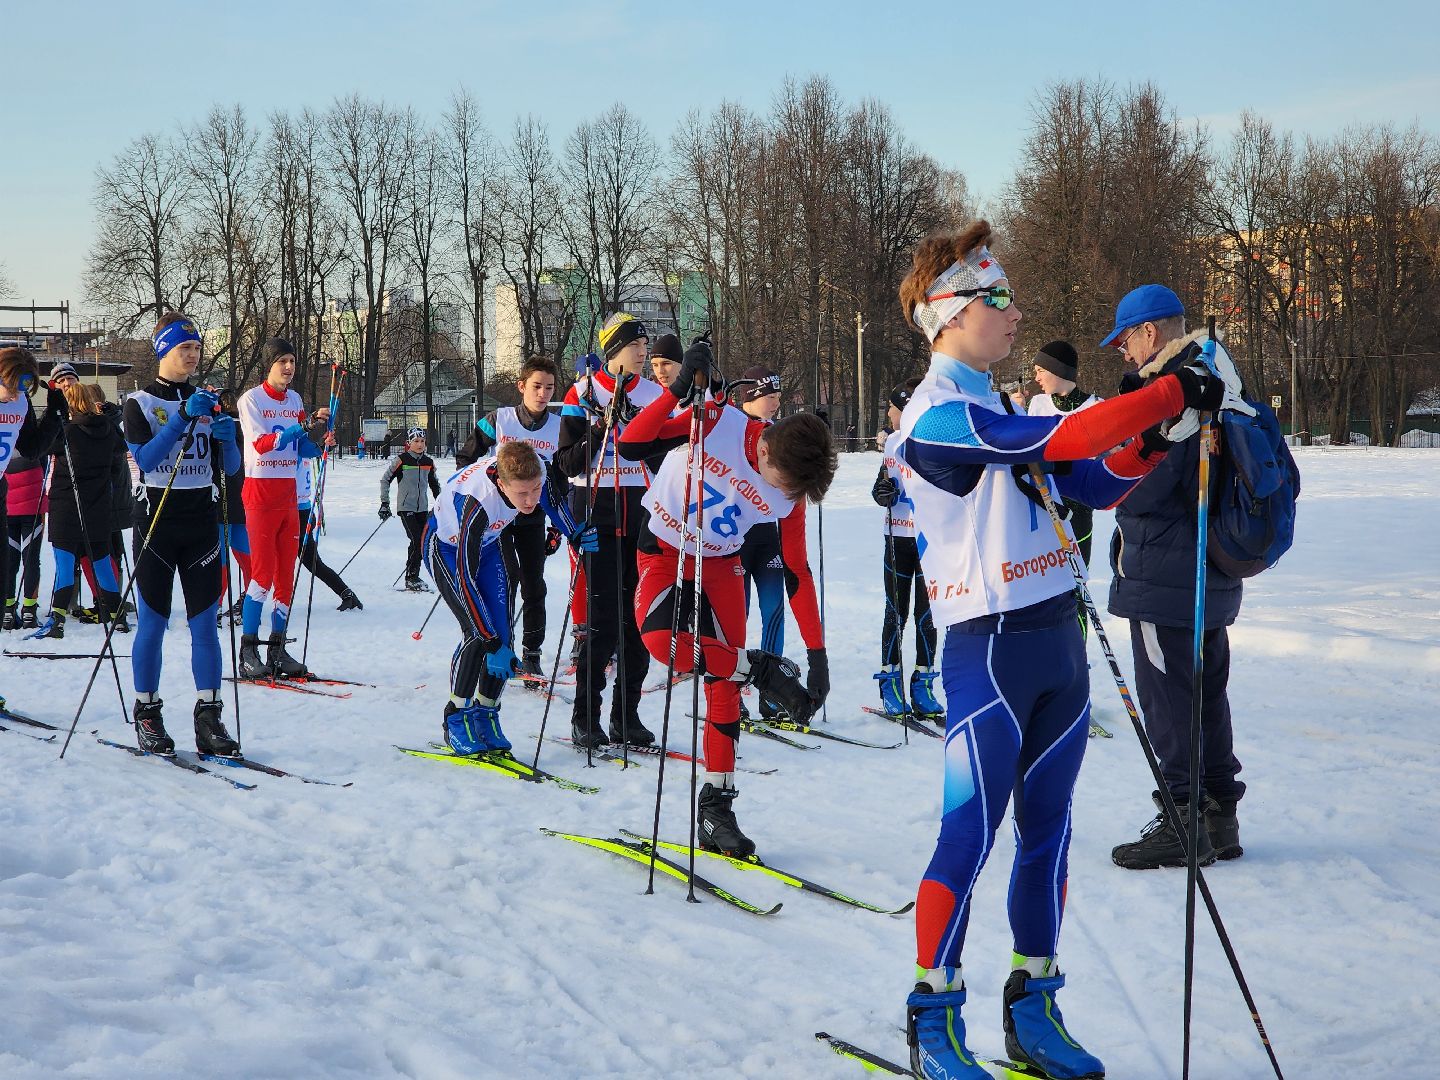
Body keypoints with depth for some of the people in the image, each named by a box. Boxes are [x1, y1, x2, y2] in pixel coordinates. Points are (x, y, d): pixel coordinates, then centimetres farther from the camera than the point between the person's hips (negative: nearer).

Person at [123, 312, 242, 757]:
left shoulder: (209, 401, 11)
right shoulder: (140, 402, 0)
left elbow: (230, 469, 7)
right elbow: (145, 459, -16)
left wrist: (226, 437, -14)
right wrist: (183, 416, -24)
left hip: (202, 524, 3)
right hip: (157, 521, -3)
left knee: (205, 624, 0)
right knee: (152, 624, 1)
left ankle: (209, 717, 1)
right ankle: (147, 714, 12)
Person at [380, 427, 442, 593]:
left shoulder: (428, 462, 7)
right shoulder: (402, 460, -7)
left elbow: (434, 484, 22)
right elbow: (385, 479, -2)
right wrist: (385, 503, -6)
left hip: (423, 509, 5)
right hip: (406, 507, -5)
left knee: (423, 541, 2)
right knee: (416, 541, -15)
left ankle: (413, 576, 13)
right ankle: (411, 578, -5)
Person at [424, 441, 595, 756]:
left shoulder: (534, 468, -29)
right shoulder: (476, 504, -43)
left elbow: (549, 498, -1)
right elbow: (465, 578, -36)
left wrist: (575, 534, -11)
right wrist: (490, 642, -36)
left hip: (485, 543, 6)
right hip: (446, 547, -6)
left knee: (501, 634, -6)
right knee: (477, 633, -19)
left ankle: (485, 714, 8)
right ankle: (457, 720, -4)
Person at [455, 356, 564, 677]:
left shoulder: (559, 428, 0)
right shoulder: (498, 420, -7)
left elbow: (561, 482, 8)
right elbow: (465, 458, 4)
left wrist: (557, 527, 6)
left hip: (533, 518, 3)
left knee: (534, 585, 4)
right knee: (507, 576, -15)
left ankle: (531, 653, 15)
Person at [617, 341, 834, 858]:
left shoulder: (790, 495, -15)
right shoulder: (716, 422, -26)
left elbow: (797, 575, -6)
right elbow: (631, 446, -29)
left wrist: (818, 656, -7)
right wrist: (680, 389, -41)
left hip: (720, 563, 3)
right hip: (664, 548, -3)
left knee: (725, 684, -4)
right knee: (661, 639, -32)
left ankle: (716, 806, 6)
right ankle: (764, 670, -12)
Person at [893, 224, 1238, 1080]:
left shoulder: (1004, 410, 16)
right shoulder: (938, 414, -13)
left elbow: (1093, 486, 16)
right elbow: (1058, 439, -25)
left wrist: (1147, 443, -3)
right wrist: (1171, 395, -22)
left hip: (1059, 642, 9)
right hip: (990, 649, -9)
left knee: (1047, 831, 11)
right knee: (970, 838, -6)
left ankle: (1033, 1009, 20)